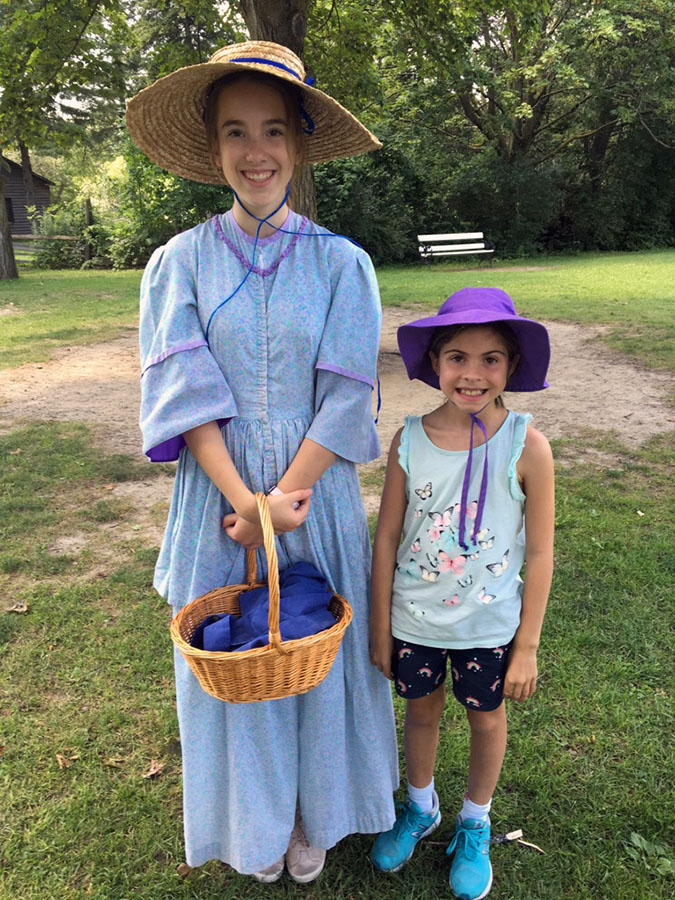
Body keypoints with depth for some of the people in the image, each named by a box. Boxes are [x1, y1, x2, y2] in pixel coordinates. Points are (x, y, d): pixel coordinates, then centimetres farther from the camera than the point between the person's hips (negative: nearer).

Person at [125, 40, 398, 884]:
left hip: (316, 494, 0)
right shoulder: (179, 262, -1)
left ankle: (313, 816, 39)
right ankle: (257, 820, 39)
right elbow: (183, 393, -10)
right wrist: (242, 497, -20)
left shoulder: (341, 263, -2)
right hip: (219, 493, 1)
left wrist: (283, 497, -15)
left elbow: (344, 399, -8)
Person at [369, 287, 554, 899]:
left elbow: (539, 554, -10)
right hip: (413, 620, 2)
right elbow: (387, 538, -5)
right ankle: (420, 808, 52)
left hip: (489, 625, -1)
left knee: (487, 718, 20)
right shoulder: (411, 440, -12)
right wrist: (379, 630, 0)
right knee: (421, 711, 23)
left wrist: (527, 647, -6)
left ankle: (474, 826, 49)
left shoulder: (527, 447, -17)